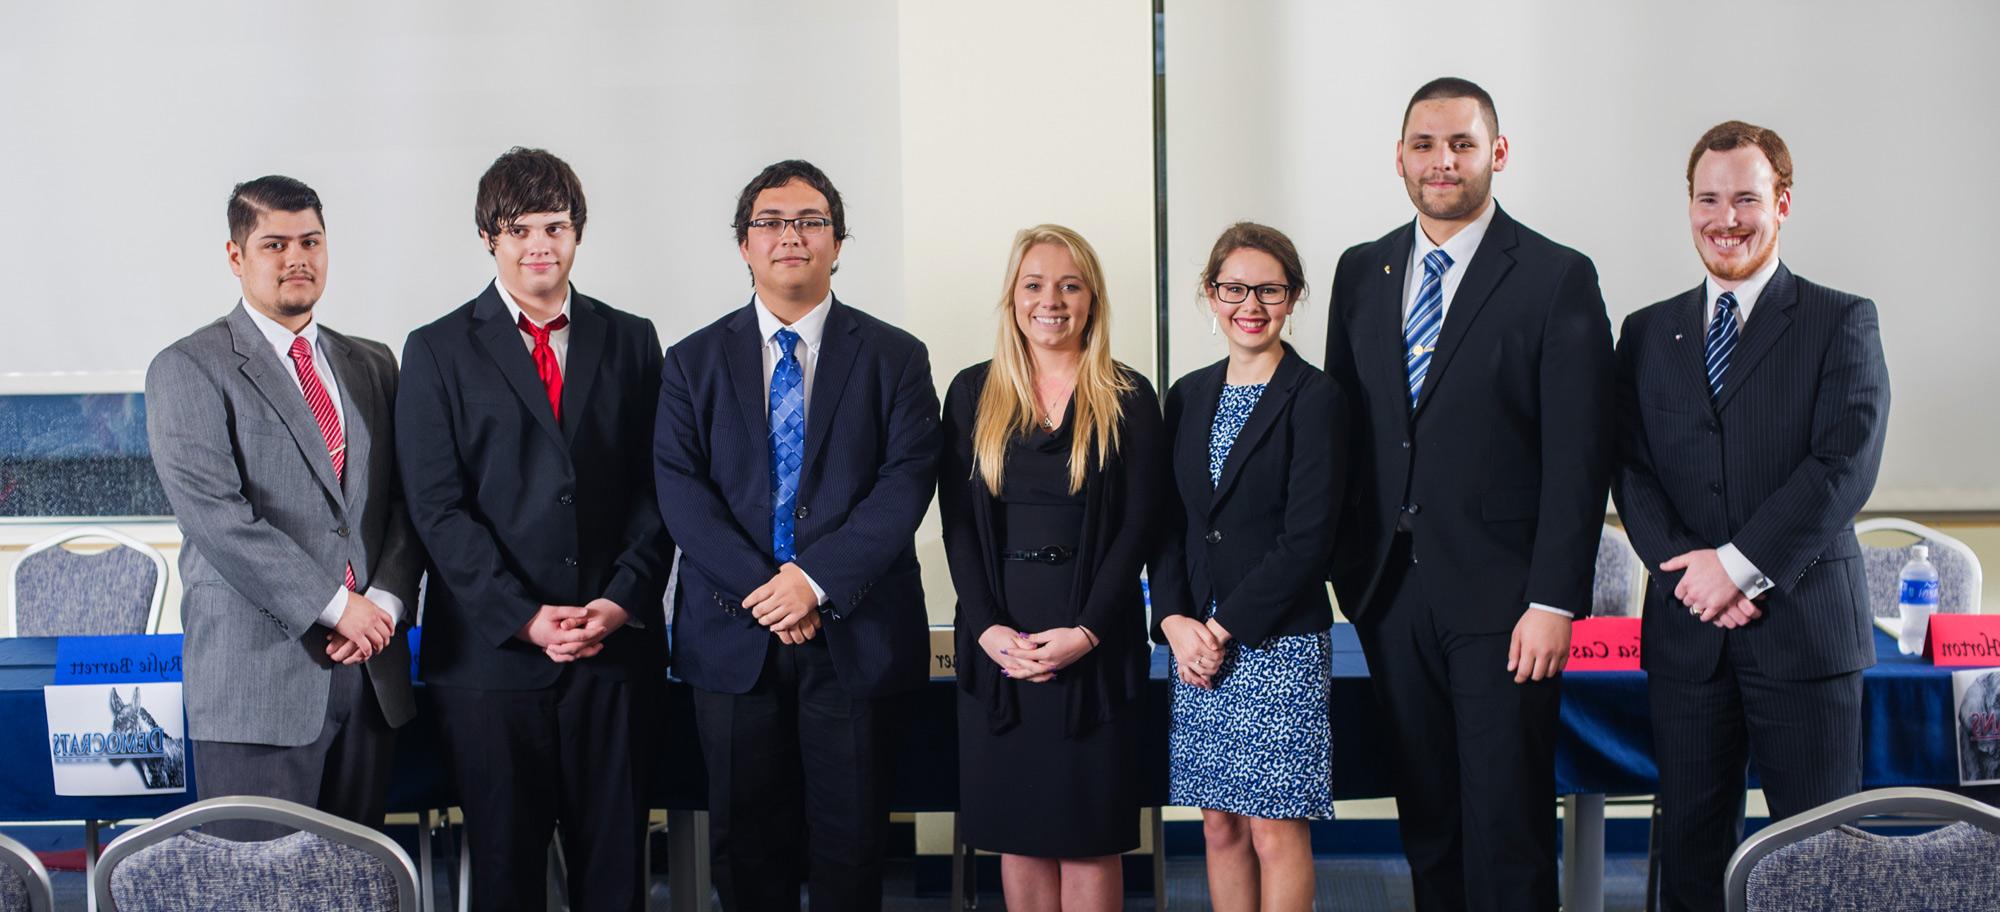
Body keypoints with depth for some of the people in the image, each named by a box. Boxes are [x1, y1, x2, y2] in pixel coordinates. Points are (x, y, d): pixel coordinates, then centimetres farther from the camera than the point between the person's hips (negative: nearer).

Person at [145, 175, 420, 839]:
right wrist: (334, 605, -15)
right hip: (257, 676, -5)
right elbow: (215, 515, -12)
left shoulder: (372, 366, 17)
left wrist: (385, 601, -7)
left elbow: (406, 502, 12)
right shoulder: (188, 370, -2)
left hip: (369, 668, 5)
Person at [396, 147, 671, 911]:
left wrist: (623, 599, -7)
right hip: (491, 649, -2)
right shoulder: (438, 351, 4)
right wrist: (524, 617, -11)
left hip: (616, 644, 2)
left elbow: (654, 488, 8)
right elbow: (437, 507, -3)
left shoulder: (630, 340, 11)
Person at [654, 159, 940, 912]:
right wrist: (759, 588, -14)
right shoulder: (694, 361, 9)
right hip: (734, 634, 1)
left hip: (855, 634, -1)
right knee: (746, 843, 7)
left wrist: (817, 580, -17)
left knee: (850, 846, 4)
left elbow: (906, 482, -6)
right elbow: (680, 490, -1)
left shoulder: (895, 358, 5)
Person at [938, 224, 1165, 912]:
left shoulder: (1127, 398, 3)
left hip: (1096, 639, -2)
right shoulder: (973, 393, 9)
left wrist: (1086, 630, -13)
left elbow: (1140, 525, -2)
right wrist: (988, 627, -9)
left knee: (1088, 830, 0)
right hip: (997, 638, 2)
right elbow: (958, 524, 4)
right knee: (1016, 829, 6)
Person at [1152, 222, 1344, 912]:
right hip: (1196, 642, 5)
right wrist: (1175, 621, -4)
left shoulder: (1315, 399, -5)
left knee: (1275, 830, -3)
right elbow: (1171, 525, 11)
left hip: (1279, 641, -5)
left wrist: (1224, 627, -12)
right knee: (1220, 824, 8)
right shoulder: (1189, 396, 12)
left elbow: (1308, 538, -11)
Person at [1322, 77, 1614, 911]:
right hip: (1391, 593, 4)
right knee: (1426, 819, 10)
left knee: (1508, 825, -2)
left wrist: (1553, 601, -13)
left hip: (1500, 597, -4)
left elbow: (1578, 458, -7)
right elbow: (1342, 429, 14)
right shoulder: (1362, 272, 12)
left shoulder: (1558, 279, -3)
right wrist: (1347, 565, 6)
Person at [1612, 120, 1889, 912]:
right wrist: (1689, 574, -10)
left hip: (1805, 629, -3)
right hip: (1687, 634, 3)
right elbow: (1633, 474, 6)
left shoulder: (1841, 323, 2)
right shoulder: (1648, 333, 13)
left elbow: (1845, 467, -9)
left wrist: (1741, 563, -14)